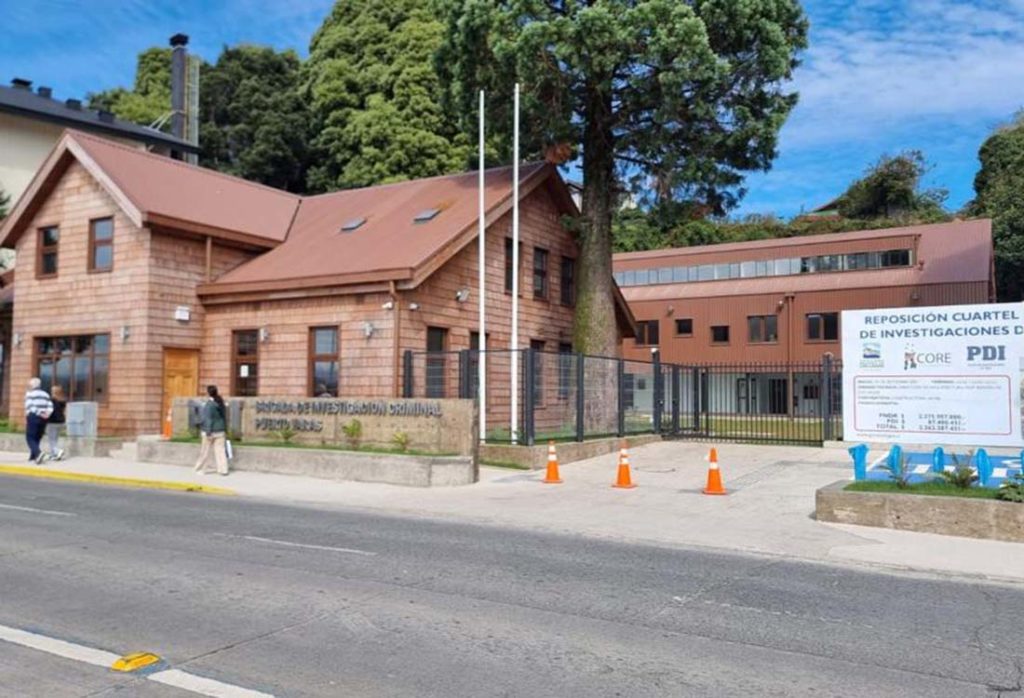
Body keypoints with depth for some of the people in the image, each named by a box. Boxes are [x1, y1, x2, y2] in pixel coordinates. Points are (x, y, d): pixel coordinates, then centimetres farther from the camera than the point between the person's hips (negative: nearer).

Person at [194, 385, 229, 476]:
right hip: (220, 431, 5)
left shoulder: (209, 404, -14)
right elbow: (224, 417, 12)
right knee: (220, 450, 3)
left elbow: (208, 419, -16)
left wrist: (208, 432, -15)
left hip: (210, 431, -5)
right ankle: (223, 469, -1)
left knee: (205, 451, 7)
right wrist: (225, 429, 18)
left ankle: (200, 469, 19)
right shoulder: (221, 403, 6)